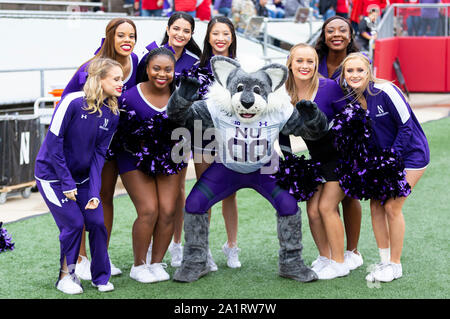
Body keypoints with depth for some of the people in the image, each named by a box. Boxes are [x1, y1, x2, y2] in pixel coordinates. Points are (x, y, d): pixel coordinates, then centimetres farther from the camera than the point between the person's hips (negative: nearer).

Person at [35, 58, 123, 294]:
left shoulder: (112, 114, -6)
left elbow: (99, 154, -5)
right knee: (73, 223, -12)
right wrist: (67, 183, -18)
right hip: (52, 175, -5)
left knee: (97, 221, -6)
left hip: (82, 177, 5)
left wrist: (95, 192, -14)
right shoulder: (73, 102, -22)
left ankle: (101, 276, 12)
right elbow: (53, 143, -19)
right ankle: (66, 276, 9)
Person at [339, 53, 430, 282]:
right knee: (375, 205, 2)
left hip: (410, 154, -7)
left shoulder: (385, 91, -24)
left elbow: (407, 126, -19)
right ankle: (384, 261, 14)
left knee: (392, 207, -9)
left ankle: (395, 265, 4)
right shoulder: (350, 98, -4)